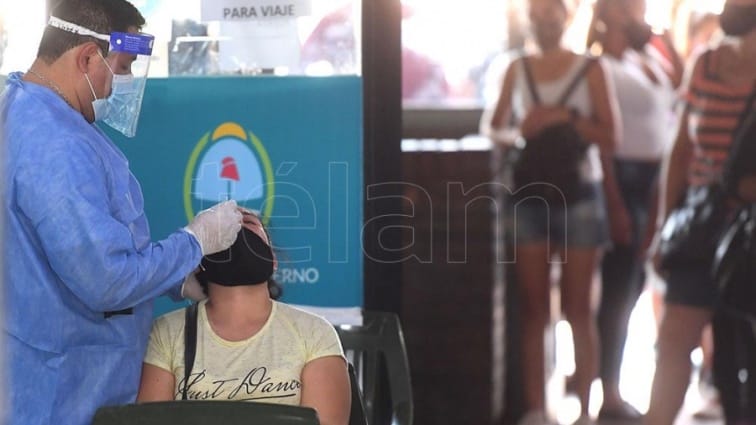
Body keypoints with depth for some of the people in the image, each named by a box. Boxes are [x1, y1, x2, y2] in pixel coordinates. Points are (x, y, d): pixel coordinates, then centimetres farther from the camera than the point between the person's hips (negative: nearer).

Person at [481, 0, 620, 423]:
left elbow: (609, 136, -3)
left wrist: (567, 117, -17)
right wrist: (516, 134, -11)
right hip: (530, 195, 2)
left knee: (579, 309, 1)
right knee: (534, 310, 3)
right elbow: (493, 127, 10)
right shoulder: (517, 69, 9)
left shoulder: (589, 68, 1)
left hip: (579, 194, -2)